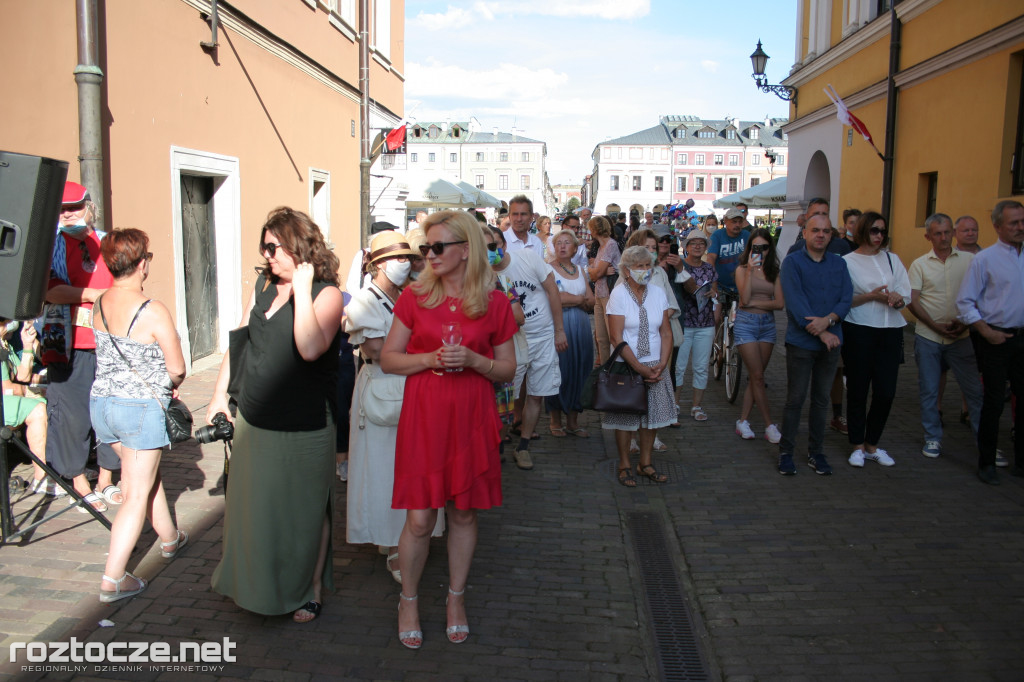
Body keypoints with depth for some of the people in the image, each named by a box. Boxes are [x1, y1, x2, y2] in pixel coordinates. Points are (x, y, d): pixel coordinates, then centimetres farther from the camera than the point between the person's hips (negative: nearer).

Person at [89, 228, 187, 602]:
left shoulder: (99, 304, 2)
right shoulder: (153, 311, -19)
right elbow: (177, 369, -15)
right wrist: (169, 384, 9)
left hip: (101, 401, 7)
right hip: (140, 407, -7)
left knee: (148, 475, 25)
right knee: (138, 494, 3)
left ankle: (170, 538, 43)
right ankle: (112, 579, 4)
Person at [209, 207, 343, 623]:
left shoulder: (326, 293, -13)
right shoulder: (263, 285, 7)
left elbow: (310, 348, -30)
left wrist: (301, 290, -26)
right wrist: (220, 393, 15)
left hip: (303, 428, -6)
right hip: (253, 421, 6)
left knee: (305, 510, 9)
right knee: (255, 508, 18)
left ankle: (310, 588, 28)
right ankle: (257, 584, 39)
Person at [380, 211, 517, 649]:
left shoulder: (494, 303, 0)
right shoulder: (415, 296, 1)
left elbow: (508, 369, 5)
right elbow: (388, 359, 4)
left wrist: (473, 360, -14)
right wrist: (429, 358, -13)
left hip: (472, 417, 1)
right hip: (423, 415, 0)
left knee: (464, 512, 12)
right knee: (419, 518, 1)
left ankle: (456, 597, 32)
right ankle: (408, 600, 24)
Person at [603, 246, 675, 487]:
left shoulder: (658, 293, 4)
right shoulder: (619, 294, -9)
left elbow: (666, 332, 5)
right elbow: (617, 338, -13)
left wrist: (662, 364, -8)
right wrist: (639, 368, -15)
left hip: (655, 366, 4)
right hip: (626, 365, -4)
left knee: (652, 414, 9)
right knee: (625, 417, 3)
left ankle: (645, 463, 24)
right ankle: (624, 465, 18)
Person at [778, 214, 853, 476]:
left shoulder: (839, 264, 11)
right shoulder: (792, 262, -2)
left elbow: (846, 299, 1)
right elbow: (794, 300, -12)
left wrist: (828, 320, -18)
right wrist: (821, 332, -17)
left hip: (831, 342, 4)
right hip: (801, 341, -4)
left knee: (821, 399, 10)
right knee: (795, 398, -1)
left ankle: (816, 452, 20)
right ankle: (786, 452, 10)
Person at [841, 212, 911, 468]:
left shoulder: (892, 259, 14)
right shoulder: (847, 262, 2)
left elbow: (906, 294, 10)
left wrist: (897, 298, -12)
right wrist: (871, 296, -15)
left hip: (890, 331, 4)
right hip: (858, 331, -3)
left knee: (886, 392, 1)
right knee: (858, 390, 3)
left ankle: (872, 445, 17)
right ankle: (857, 446, 15)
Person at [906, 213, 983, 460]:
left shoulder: (969, 260, 3)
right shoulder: (920, 265, 3)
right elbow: (912, 301, -2)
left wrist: (966, 322, -8)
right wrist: (936, 326, -10)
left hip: (961, 337, 0)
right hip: (928, 337, 0)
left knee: (974, 389, 1)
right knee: (928, 390, 6)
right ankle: (933, 438, 19)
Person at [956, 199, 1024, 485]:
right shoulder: (985, 259, -5)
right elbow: (964, 302, -6)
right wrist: (987, 332, -12)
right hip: (995, 338, -4)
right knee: (994, 401, -1)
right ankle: (986, 463, 13)